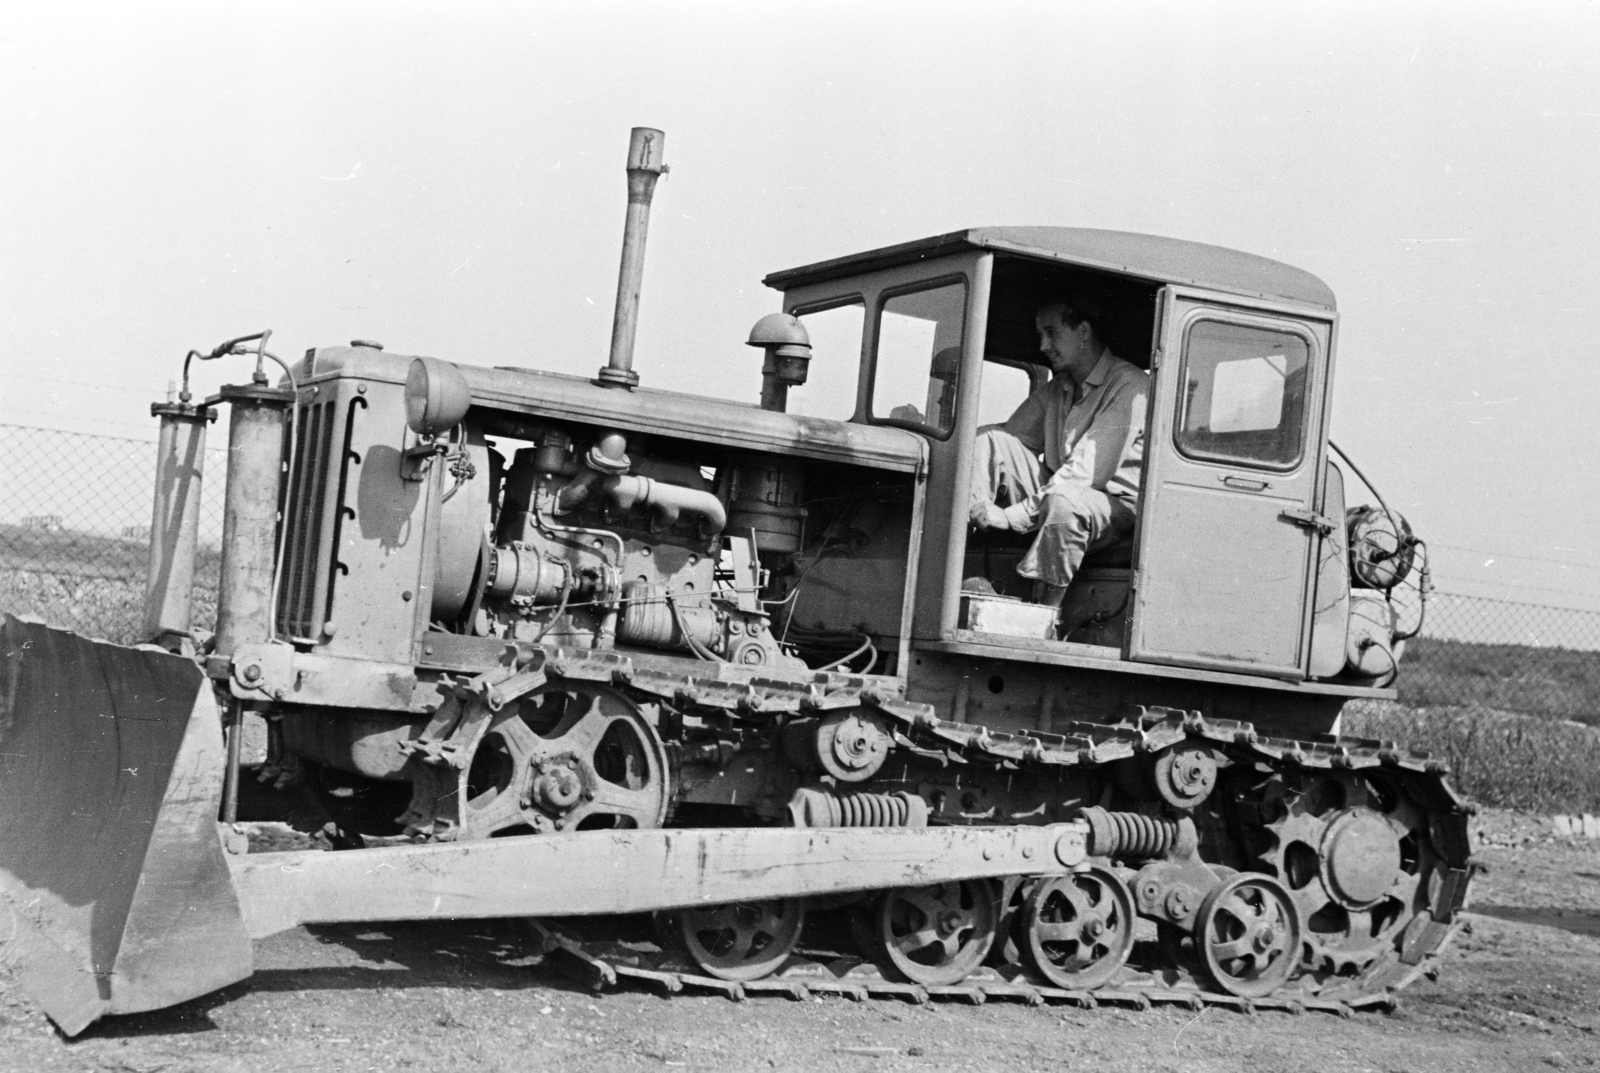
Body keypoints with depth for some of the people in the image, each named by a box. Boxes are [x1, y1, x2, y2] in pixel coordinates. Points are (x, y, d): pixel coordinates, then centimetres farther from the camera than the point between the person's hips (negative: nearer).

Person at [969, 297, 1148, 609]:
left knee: (1064, 501, -41)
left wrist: (1013, 516, -24)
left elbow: (1087, 472, -22)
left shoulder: (1130, 387, -14)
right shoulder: (1056, 389, 14)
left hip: (1115, 505, -7)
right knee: (987, 439, -6)